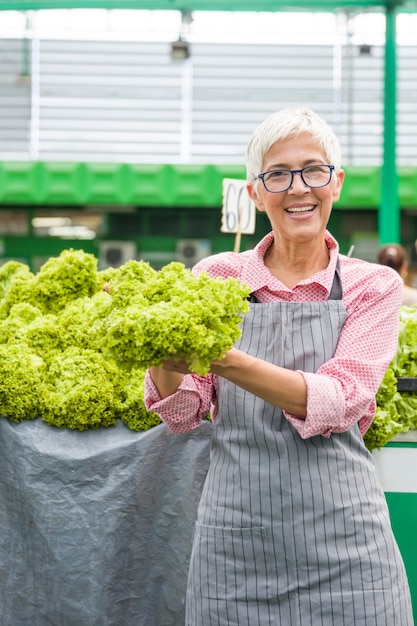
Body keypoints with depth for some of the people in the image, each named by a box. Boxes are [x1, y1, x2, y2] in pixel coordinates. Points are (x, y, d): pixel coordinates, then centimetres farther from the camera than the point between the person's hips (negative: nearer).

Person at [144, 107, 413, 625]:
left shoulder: (373, 286, 2)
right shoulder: (217, 276, 5)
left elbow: (337, 403, -13)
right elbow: (182, 413, 2)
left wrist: (225, 360, -27)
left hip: (341, 539, -1)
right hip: (237, 538, 1)